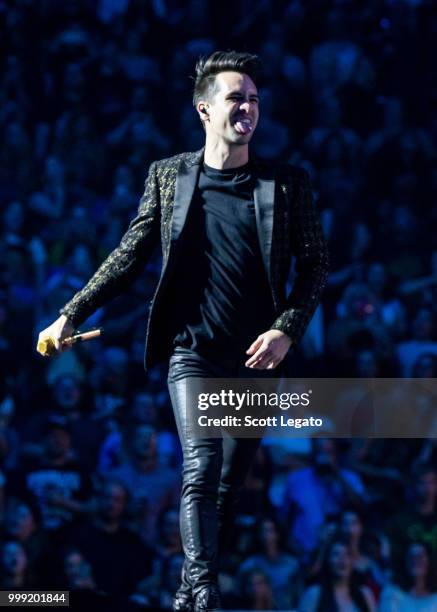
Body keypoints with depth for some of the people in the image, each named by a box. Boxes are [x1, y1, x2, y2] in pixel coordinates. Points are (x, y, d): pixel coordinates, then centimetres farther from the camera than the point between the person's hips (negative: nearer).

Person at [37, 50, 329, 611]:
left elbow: (315, 264, 4)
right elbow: (129, 256, 8)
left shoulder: (286, 183, 3)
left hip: (256, 359, 2)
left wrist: (286, 331, -9)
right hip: (192, 351, -1)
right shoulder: (168, 176, 4)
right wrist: (71, 315, 2)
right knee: (201, 468, -18)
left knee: (229, 482, 7)